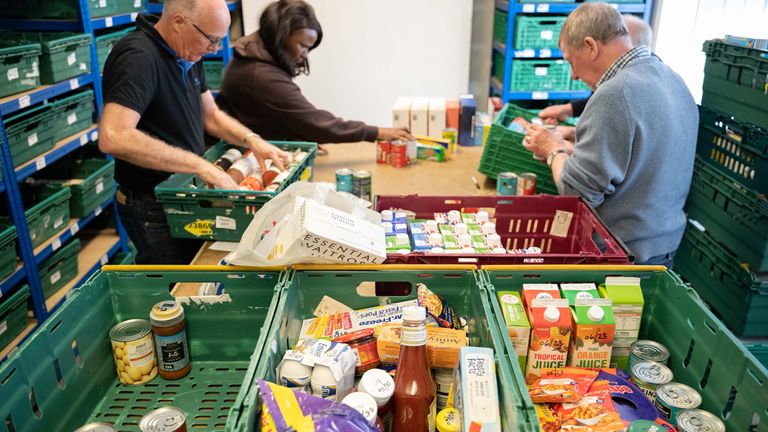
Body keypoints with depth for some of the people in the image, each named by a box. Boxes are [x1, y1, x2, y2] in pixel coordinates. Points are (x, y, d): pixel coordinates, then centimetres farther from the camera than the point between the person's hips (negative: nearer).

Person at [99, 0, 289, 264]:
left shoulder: (189, 56, 4)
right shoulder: (138, 57, -24)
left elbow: (210, 115, 14)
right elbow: (113, 138, -35)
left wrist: (252, 140, -5)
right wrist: (200, 165, -34)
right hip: (153, 207, -8)